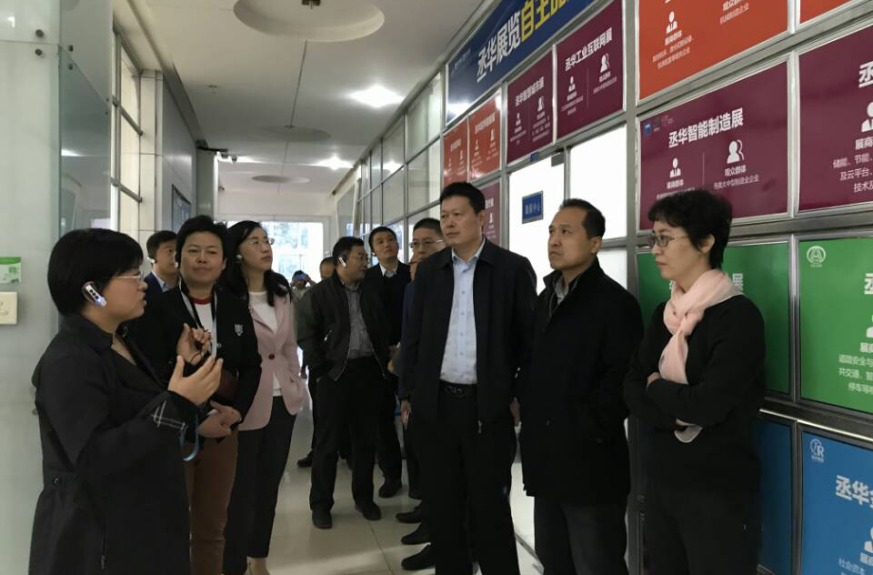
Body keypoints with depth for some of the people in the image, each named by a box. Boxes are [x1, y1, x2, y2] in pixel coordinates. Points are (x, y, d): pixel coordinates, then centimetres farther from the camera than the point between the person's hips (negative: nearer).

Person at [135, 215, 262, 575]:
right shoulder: (158, 310, -7)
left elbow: (251, 366, 5)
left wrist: (237, 411, -11)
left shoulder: (236, 309, 6)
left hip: (223, 431, 4)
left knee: (212, 528, 14)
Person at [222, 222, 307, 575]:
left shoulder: (282, 293, 8)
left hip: (282, 400, 7)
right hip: (244, 404, -6)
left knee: (269, 485, 17)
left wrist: (297, 384, 11)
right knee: (241, 490, 4)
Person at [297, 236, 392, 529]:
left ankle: (364, 497, 26)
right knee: (328, 441, 4)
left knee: (366, 439, 12)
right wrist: (321, 369, -11)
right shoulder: (319, 293, -3)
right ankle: (321, 504, 16)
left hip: (369, 371, 4)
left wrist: (384, 363, 5)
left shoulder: (371, 291, 10)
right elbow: (307, 335, -5)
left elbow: (383, 329, 14)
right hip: (336, 373, -4)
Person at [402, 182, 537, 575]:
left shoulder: (513, 268, -3)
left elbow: (529, 338, -2)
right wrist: (409, 394, 7)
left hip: (488, 404, -3)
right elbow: (414, 336, 10)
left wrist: (521, 395, -6)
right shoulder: (429, 269, 7)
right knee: (443, 505, 14)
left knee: (490, 509, 6)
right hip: (437, 402, 4)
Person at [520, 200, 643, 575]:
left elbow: (622, 379, -19)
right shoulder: (546, 298, 14)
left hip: (590, 462, -8)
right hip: (547, 458, 8)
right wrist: (527, 410, 9)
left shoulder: (615, 301, -12)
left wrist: (589, 431, -18)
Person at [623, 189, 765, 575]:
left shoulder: (738, 316, -16)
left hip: (718, 490, -6)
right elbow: (631, 387, 0)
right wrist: (674, 413, -17)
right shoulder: (664, 313, 6)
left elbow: (706, 405, -24)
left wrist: (657, 387, -7)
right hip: (660, 479, 7)